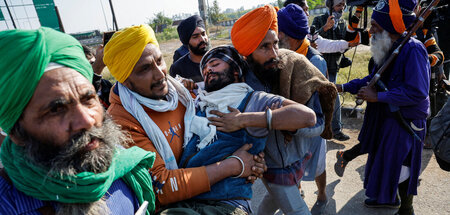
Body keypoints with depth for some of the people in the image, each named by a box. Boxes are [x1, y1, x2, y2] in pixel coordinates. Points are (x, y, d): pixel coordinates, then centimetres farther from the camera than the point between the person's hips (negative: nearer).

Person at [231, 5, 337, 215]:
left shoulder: (296, 68, -18)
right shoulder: (241, 83, -25)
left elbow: (318, 124, -11)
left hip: (298, 156, 4)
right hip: (275, 167, -3)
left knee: (276, 198, 27)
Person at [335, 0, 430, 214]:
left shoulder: (413, 50, -24)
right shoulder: (387, 49, 2)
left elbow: (417, 92, -30)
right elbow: (374, 78, 10)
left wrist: (378, 96, -25)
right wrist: (343, 87, 1)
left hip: (405, 122, -8)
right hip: (385, 117, 8)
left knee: (399, 166, 7)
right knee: (384, 160, 22)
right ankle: (389, 198, 47)